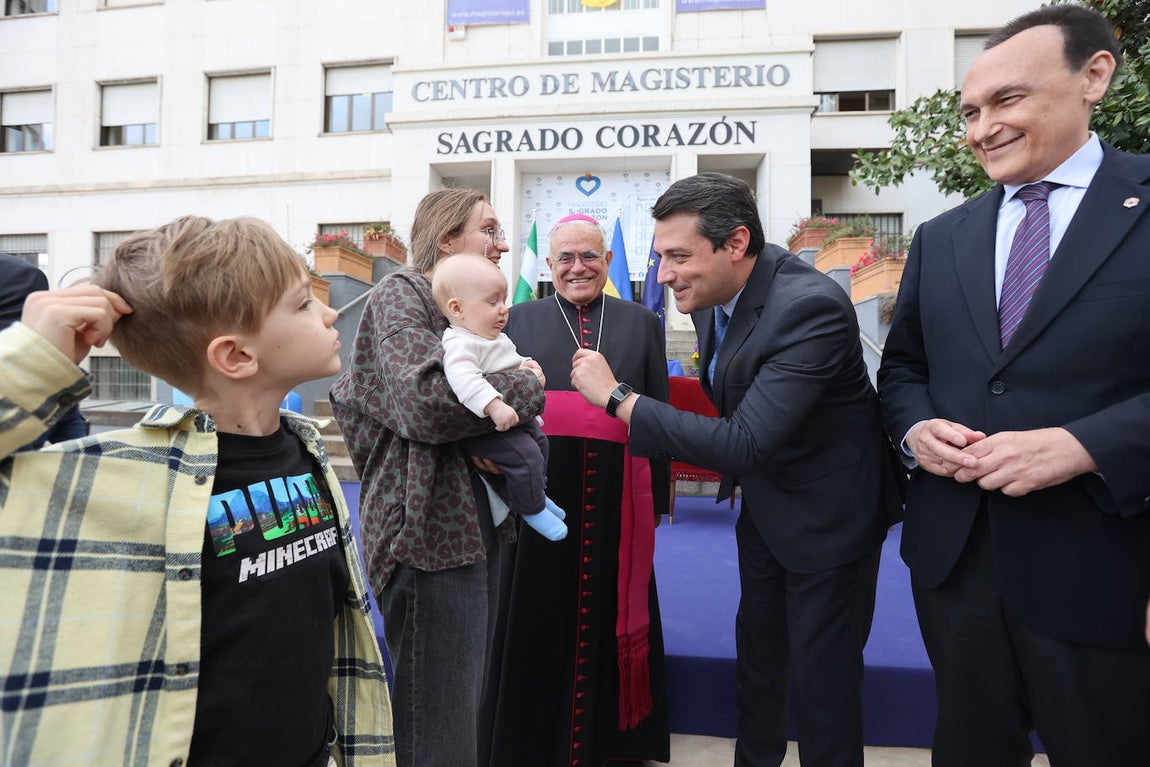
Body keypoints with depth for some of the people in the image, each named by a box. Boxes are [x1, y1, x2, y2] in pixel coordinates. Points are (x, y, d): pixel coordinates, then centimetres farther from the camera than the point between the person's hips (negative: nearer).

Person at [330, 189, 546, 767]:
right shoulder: (400, 295, -8)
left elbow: (526, 421, 15)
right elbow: (428, 398, -26)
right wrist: (526, 389, -12)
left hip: (480, 526, 8)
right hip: (430, 531, -8)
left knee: (476, 700, 20)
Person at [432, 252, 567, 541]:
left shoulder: (498, 339, 11)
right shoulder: (460, 343, -24)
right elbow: (462, 376, -42)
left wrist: (525, 365, 6)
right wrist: (494, 406, -49)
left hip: (516, 417, 11)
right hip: (487, 428, -11)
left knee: (539, 441, 22)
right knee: (526, 457, -19)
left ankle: (537, 493, 42)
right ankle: (532, 509, 5)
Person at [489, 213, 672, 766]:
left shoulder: (641, 323, 10)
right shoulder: (520, 320, 8)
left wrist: (657, 500, 7)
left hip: (617, 499, 1)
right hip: (540, 494, 0)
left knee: (612, 618, 11)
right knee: (542, 620, 10)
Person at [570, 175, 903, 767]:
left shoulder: (812, 306, -32)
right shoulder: (710, 296, -6)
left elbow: (744, 445, -36)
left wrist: (617, 395, -33)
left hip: (828, 513, -8)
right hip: (764, 505, 8)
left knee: (822, 675, 7)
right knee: (755, 654, 22)